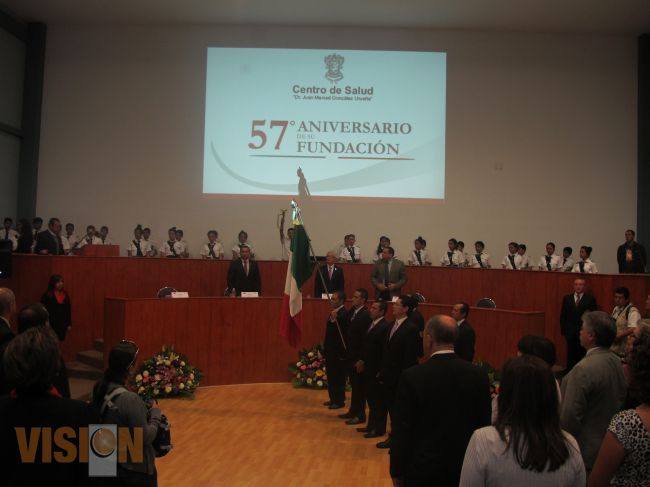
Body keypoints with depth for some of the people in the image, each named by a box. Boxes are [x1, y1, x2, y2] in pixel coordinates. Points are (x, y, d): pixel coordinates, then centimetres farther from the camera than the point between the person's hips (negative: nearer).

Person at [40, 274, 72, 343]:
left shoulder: (65, 295, 9)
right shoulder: (46, 295, -6)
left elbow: (68, 310, 12)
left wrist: (69, 324, 10)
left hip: (62, 324, 5)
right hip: (51, 324, -4)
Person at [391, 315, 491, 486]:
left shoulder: (412, 376, -17)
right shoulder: (479, 376, -6)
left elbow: (402, 430, -13)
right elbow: (483, 427, 1)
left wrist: (397, 472, -1)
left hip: (423, 469, -3)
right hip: (464, 469, 4)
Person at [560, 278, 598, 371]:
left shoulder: (590, 299, 0)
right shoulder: (567, 298, 7)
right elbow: (562, 316, 8)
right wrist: (563, 330, 3)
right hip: (570, 333, 2)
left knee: (582, 356, 1)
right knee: (571, 356, 7)